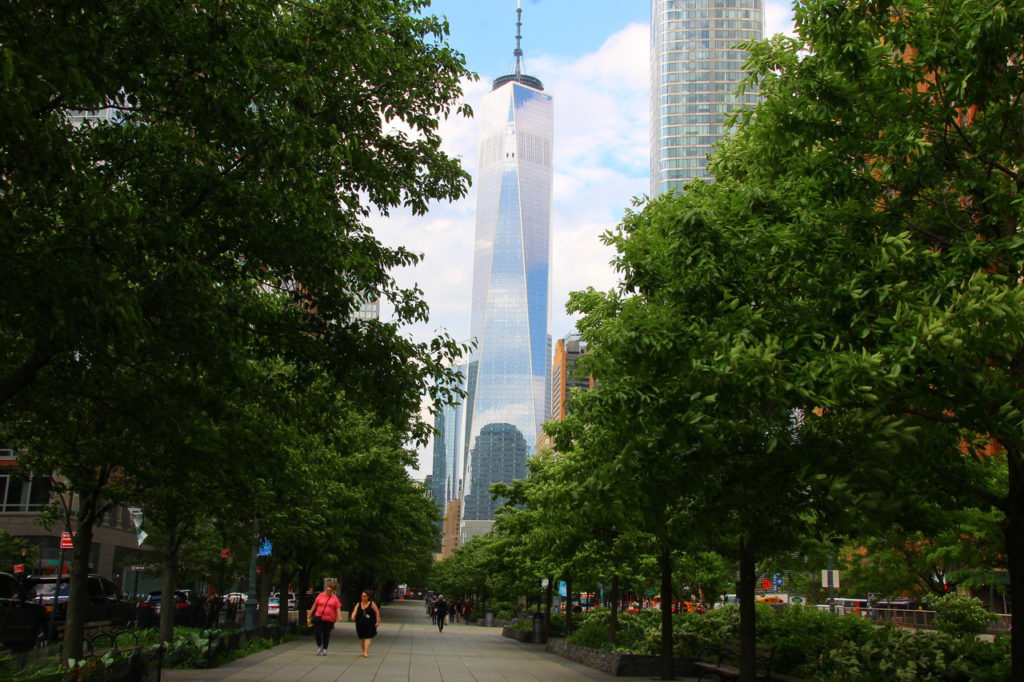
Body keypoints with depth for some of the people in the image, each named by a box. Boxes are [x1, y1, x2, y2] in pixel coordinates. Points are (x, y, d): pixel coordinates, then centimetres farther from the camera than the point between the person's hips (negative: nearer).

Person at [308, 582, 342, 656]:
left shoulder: (335, 598, 4)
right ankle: (319, 646, 17)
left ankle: (324, 649, 20)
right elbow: (314, 606, 9)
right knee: (317, 632, -7)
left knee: (326, 635, 5)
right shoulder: (320, 595, 5)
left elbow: (338, 608, 0)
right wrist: (309, 616, 10)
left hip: (329, 619, 0)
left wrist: (339, 617, -15)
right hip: (319, 618, 0)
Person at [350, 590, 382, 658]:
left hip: (370, 624, -4)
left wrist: (377, 621, -4)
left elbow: (377, 612, 1)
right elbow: (354, 612, -2)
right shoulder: (358, 605, 8)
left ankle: (366, 653, -17)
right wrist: (353, 616, -25)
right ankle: (363, 651, 30)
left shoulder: (371, 604, 0)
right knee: (362, 638, 12)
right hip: (360, 624, 4)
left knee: (368, 638, -12)